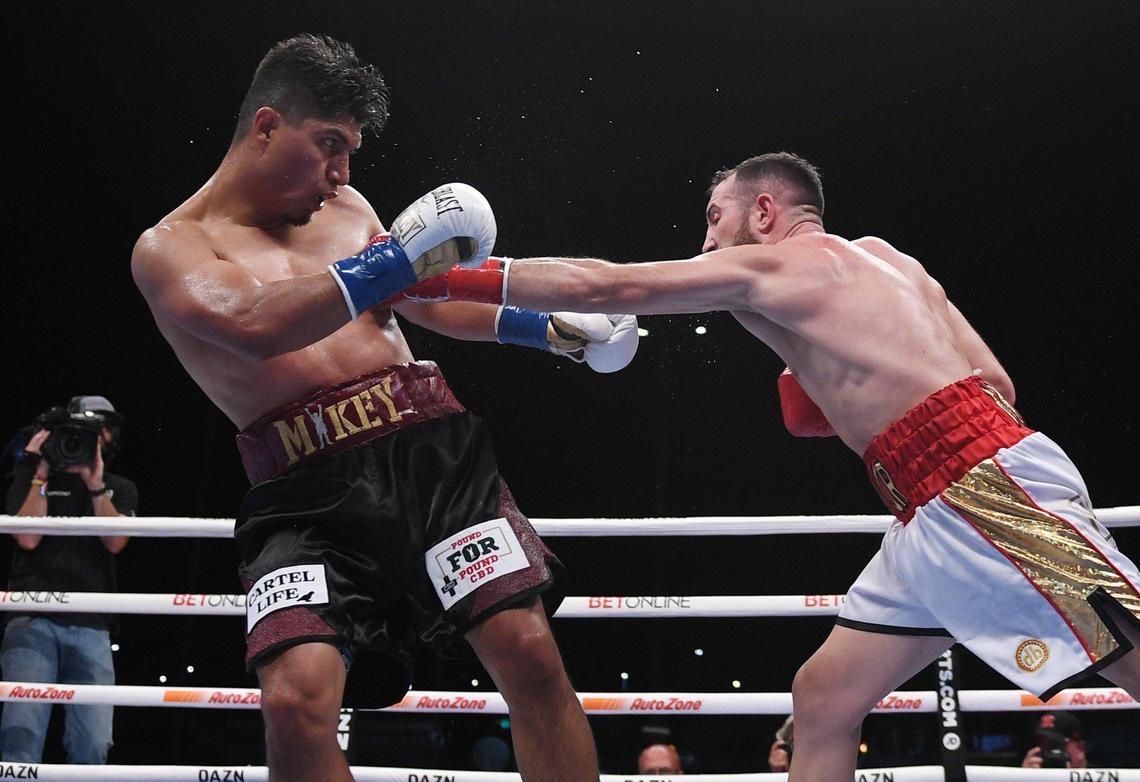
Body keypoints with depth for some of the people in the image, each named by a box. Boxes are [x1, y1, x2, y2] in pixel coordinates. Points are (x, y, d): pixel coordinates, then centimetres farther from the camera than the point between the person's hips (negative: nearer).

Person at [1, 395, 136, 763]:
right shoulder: (32, 479, 15)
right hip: (32, 620, -2)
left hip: (91, 627, 2)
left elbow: (115, 541, 2)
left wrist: (95, 483, -5)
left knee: (93, 746, -8)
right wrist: (41, 473, 1)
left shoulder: (120, 489, 19)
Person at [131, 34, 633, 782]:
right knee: (297, 698, -23)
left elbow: (428, 300, 31)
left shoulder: (343, 207, 19)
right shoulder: (170, 247, 2)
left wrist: (553, 329, 24)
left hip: (433, 446, 4)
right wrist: (396, 258, -17)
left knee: (530, 650, -12)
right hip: (309, 490, -3)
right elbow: (252, 326, -19)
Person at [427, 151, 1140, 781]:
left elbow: (597, 286, 2)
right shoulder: (878, 254, 25)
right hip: (935, 517, 10)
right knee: (824, 697, 9)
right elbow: (995, 384, 20)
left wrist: (453, 280, 8)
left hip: (987, 486, -9)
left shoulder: (762, 265, 3)